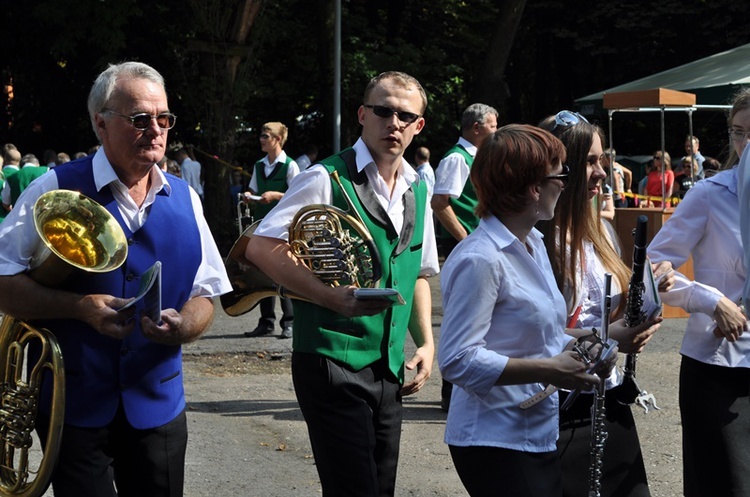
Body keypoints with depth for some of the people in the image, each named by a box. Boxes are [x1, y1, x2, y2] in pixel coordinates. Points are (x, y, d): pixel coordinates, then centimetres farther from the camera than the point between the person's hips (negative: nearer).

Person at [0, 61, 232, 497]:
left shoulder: (184, 199, 7)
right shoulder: (57, 190, -6)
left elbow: (204, 296, 10)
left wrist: (181, 326, -13)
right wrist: (81, 307, -22)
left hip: (158, 407, 4)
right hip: (74, 407, -4)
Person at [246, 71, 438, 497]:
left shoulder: (418, 190, 12)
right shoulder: (327, 179, -10)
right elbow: (260, 247, -16)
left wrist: (426, 343, 9)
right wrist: (333, 297, -24)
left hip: (390, 369, 7)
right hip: (334, 363, -7)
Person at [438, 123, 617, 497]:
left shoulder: (533, 245, 10)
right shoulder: (479, 260, -20)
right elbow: (458, 361, -23)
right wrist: (550, 370, -24)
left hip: (539, 436, 9)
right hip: (495, 441, -9)